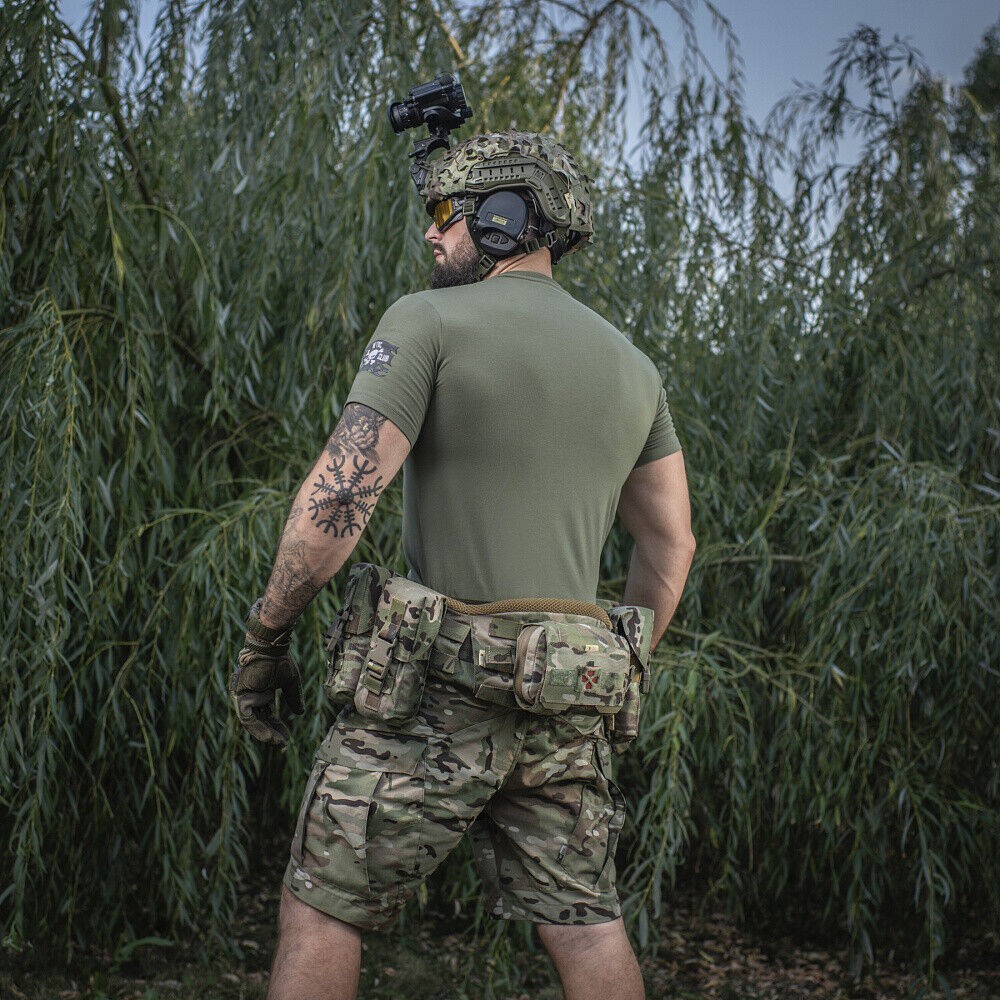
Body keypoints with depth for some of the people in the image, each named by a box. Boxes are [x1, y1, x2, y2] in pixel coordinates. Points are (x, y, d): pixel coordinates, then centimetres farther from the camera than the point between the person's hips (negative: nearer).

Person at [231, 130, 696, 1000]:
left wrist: (264, 637, -5)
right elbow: (672, 544, 15)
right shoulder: (631, 365, 13)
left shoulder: (429, 321, -7)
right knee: (585, 926, 12)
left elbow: (338, 496, -16)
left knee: (321, 907, 7)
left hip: (440, 691, -6)